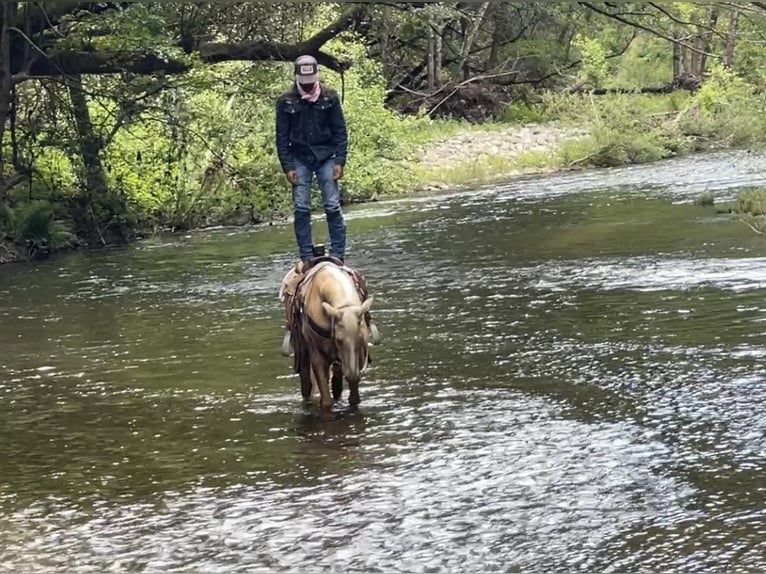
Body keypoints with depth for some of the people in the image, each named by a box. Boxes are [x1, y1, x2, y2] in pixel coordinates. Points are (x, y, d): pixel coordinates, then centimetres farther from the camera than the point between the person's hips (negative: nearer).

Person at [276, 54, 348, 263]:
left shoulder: (330, 97, -1)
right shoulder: (286, 101, -1)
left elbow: (340, 131, 2)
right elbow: (282, 136, 2)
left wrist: (340, 161, -6)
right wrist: (287, 167, -4)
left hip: (326, 157, 0)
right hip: (300, 159, 0)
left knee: (333, 207, -5)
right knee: (301, 209, -2)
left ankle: (338, 255, 1)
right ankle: (306, 257, 4)